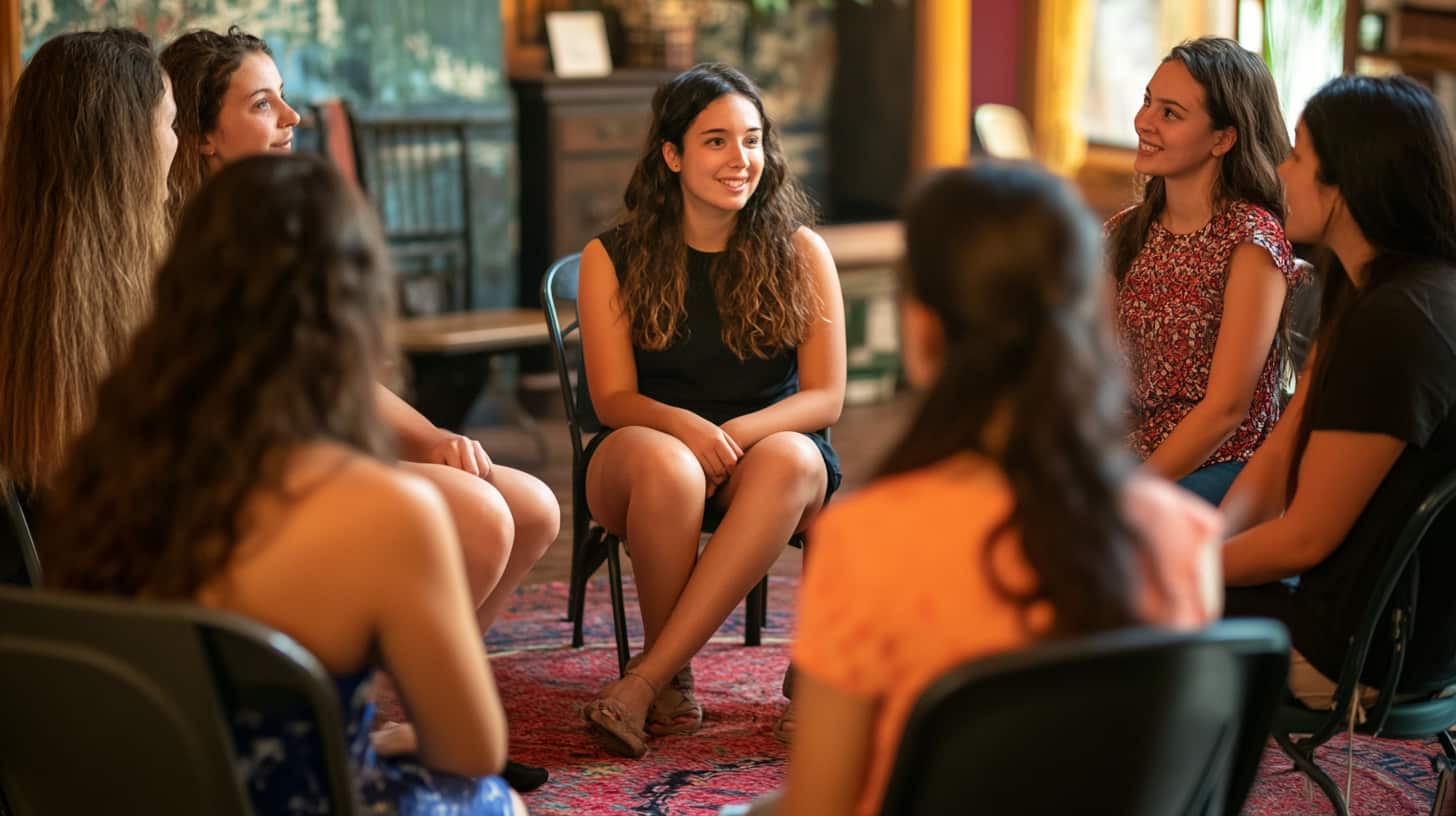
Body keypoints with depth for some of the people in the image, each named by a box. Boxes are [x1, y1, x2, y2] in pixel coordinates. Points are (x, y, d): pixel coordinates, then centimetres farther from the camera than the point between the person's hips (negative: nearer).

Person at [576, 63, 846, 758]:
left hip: (768, 442, 1)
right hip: (644, 449, -1)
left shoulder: (800, 254, 3)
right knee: (665, 463, -37)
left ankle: (643, 679, -35)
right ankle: (674, 675, -19)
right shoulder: (612, 258, 2)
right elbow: (613, 398, -5)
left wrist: (736, 433, -22)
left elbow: (826, 396, -2)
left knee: (791, 461, -35)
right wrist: (684, 426, -28)